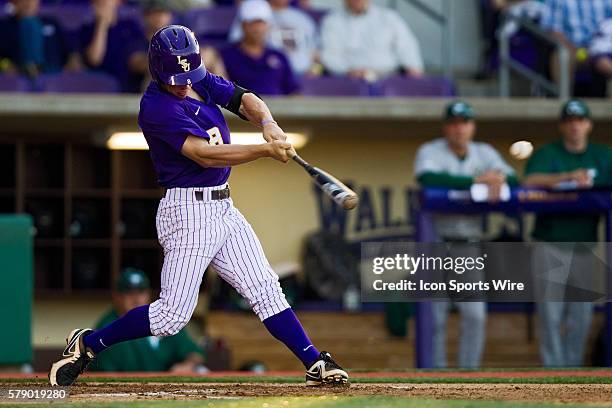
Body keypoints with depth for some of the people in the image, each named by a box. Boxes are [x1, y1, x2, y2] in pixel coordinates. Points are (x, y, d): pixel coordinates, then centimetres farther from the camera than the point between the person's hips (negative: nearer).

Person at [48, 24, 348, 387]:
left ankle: (316, 364, 9)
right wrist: (266, 150, -30)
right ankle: (88, 344, 6)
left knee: (265, 289, 7)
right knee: (173, 315, -7)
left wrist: (267, 123, -19)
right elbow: (205, 154, -25)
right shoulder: (156, 108, -18)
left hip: (223, 208, 8)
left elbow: (245, 100, 3)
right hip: (189, 212, -8)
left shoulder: (202, 82, 7)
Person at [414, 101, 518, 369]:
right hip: (437, 243, -4)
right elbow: (428, 178, -27)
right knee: (435, 317, -2)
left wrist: (499, 179, -24)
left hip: (470, 246, 4)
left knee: (475, 314, -4)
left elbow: (514, 181, 1)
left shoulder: (485, 153, 9)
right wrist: (477, 180, -28)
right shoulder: (430, 152, -5)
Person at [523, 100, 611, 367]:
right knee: (551, 313, -6)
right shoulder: (546, 154, 1)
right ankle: (554, 370, -3)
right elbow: (530, 181, -17)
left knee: (581, 315, 4)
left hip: (586, 244, 3)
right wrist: (567, 177, -31)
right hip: (550, 244, -3)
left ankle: (573, 367, 12)